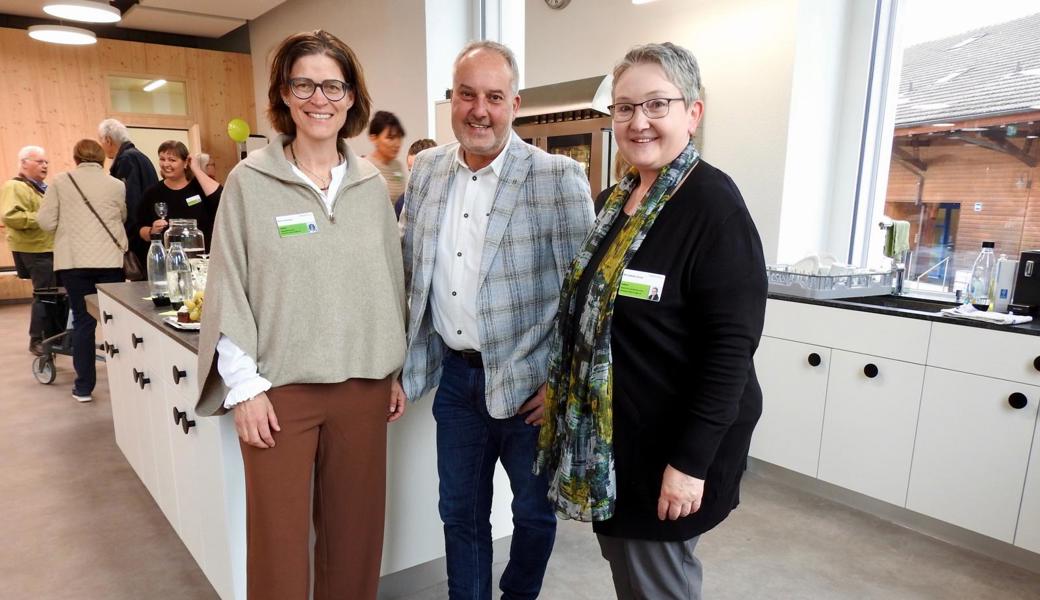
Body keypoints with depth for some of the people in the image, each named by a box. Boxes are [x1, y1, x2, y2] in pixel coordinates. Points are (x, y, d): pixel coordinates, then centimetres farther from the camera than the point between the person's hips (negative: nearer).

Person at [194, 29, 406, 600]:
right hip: (280, 386, -2)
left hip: (363, 385, 3)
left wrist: (396, 371, 10)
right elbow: (228, 290, -3)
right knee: (279, 540, 8)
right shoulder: (249, 181, -3)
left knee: (356, 532, 13)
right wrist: (244, 385, -7)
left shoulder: (372, 185, 5)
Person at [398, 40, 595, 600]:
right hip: (455, 375, 4)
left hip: (528, 384, -3)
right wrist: (399, 365, 10)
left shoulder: (558, 177, -13)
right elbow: (412, 276, 10)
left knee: (534, 512, 16)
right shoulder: (426, 169, 3)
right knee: (460, 513, 18)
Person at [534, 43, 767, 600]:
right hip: (609, 429, 8)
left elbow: (732, 347, -22)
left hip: (671, 441, -7)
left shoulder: (713, 204, -19)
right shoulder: (619, 198, 6)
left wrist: (690, 462, -22)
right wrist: (559, 385, 13)